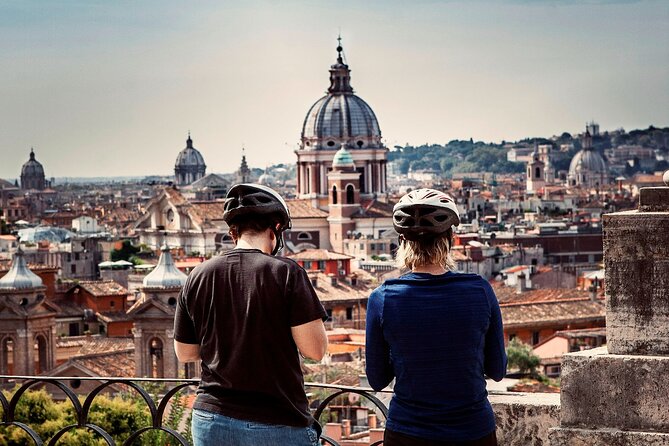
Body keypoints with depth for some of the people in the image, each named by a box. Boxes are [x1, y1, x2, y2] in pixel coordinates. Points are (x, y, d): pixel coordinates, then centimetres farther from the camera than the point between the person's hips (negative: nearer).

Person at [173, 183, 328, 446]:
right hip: (278, 425, -4)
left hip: (210, 423, 4)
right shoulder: (285, 272, -10)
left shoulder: (198, 277, 2)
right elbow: (315, 350, -11)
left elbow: (184, 353, 11)